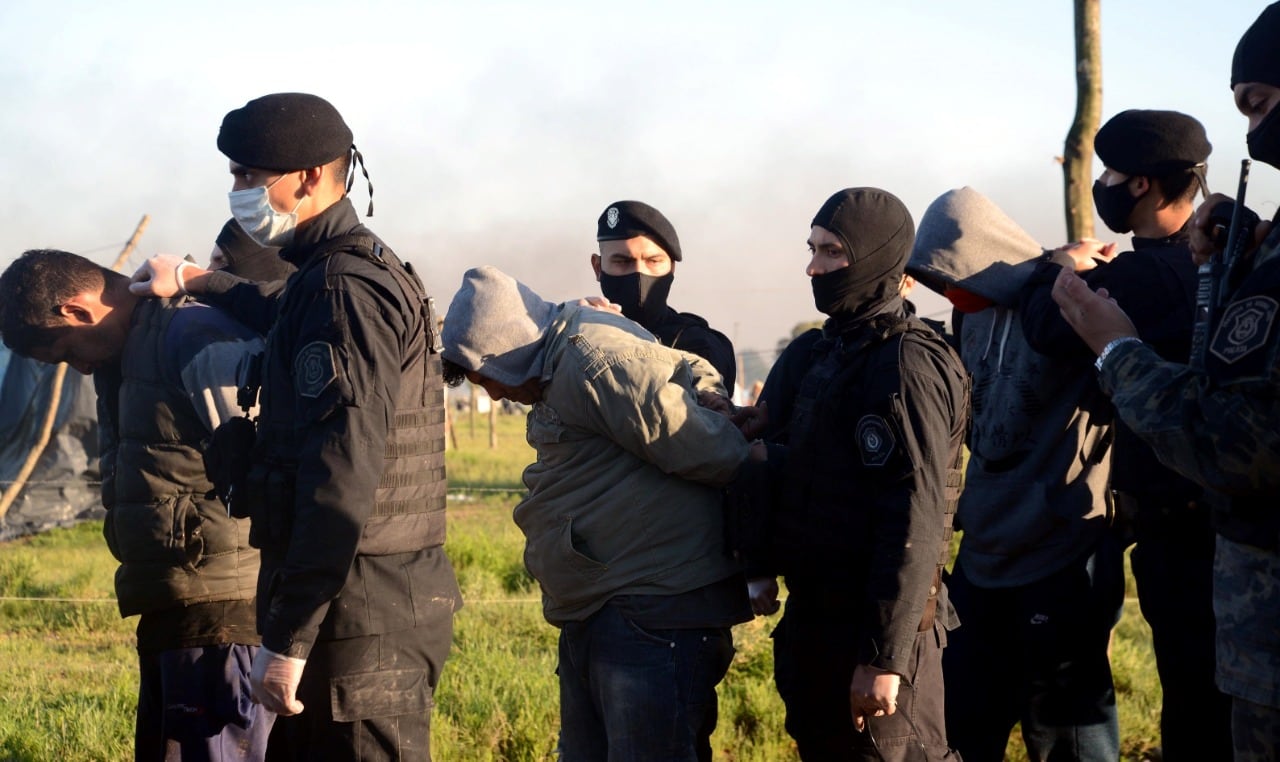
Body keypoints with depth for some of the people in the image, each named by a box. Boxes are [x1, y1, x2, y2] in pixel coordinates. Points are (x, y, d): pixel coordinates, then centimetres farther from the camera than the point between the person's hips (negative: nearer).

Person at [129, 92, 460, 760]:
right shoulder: (363, 272, 18)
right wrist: (197, 280, 52)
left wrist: (287, 639, -23)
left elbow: (342, 473, -23)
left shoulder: (345, 286, -15)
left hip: (361, 618, -10)